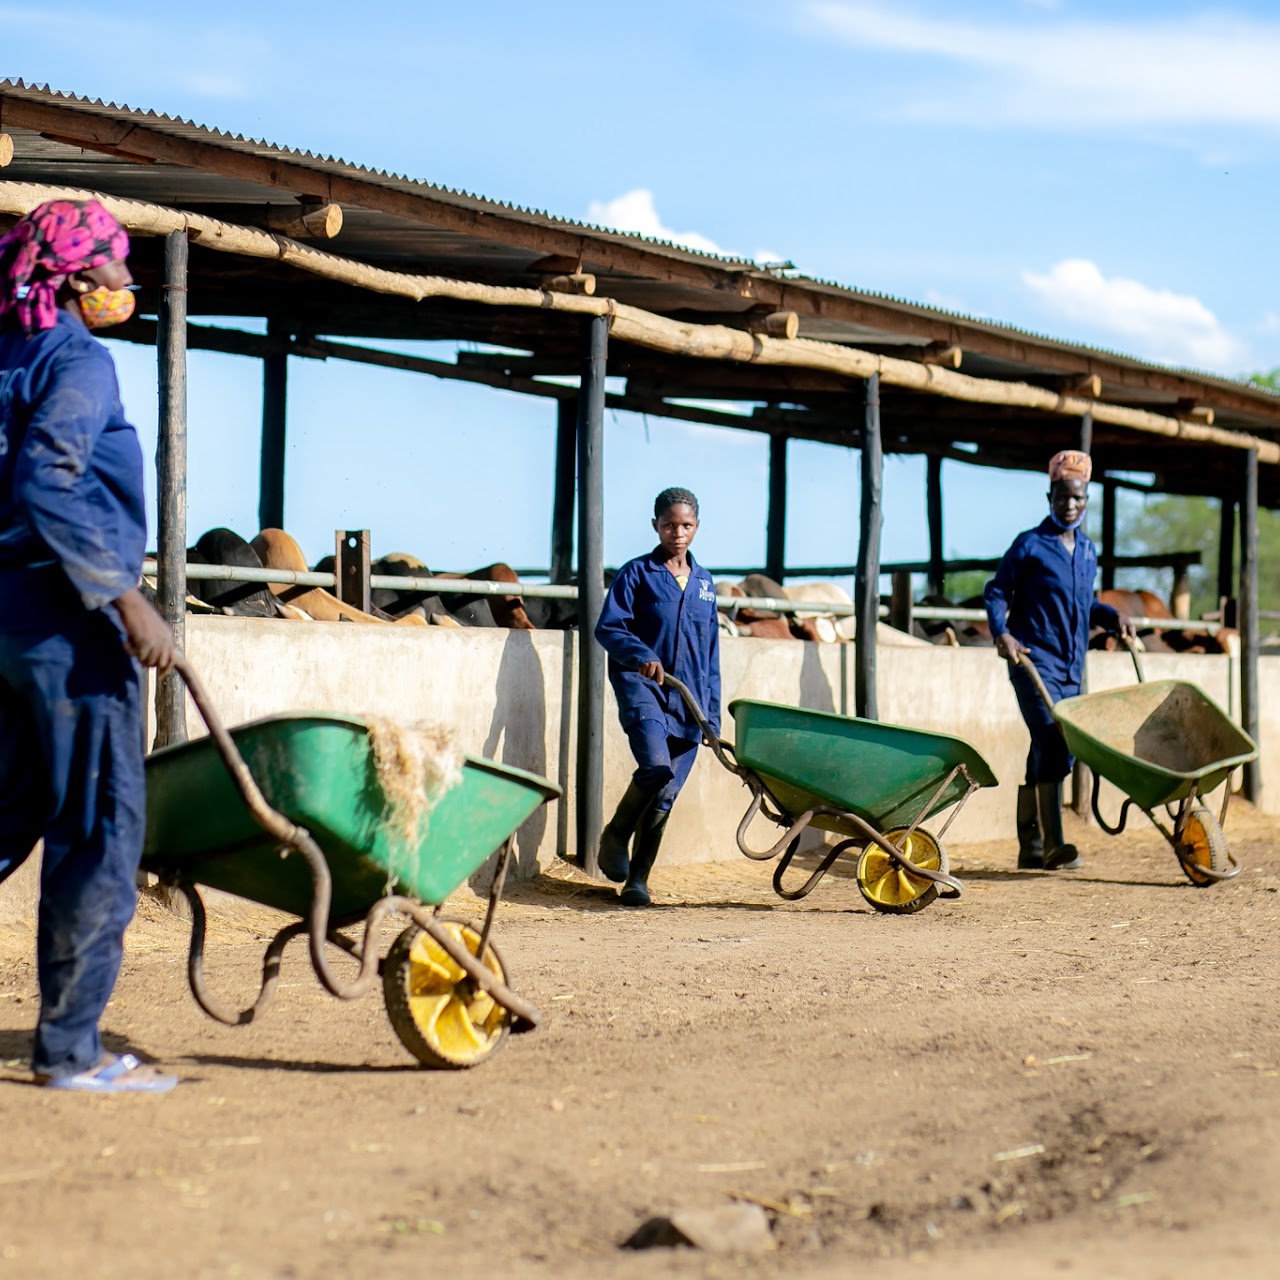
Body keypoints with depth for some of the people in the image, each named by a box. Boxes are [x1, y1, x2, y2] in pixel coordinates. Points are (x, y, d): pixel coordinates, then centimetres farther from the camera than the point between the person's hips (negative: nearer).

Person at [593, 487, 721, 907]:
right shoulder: (637, 573, 2)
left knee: (666, 794, 1)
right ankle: (615, 835, 0)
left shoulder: (704, 582, 16)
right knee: (656, 767, -24)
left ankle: (637, 880, 10)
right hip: (642, 687, -4)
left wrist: (712, 714, 13)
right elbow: (607, 628, -4)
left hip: (688, 699, 4)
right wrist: (641, 655, -23)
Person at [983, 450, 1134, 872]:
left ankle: (1030, 848, 18)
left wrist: (1111, 617, 8)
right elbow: (996, 592, -3)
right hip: (1033, 661, -7)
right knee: (1052, 743, -18)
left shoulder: (1087, 550, 14)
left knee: (1048, 751, 10)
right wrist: (1001, 633, -18)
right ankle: (1051, 845, -20)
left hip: (1071, 667, 7)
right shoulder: (1030, 545, -5)